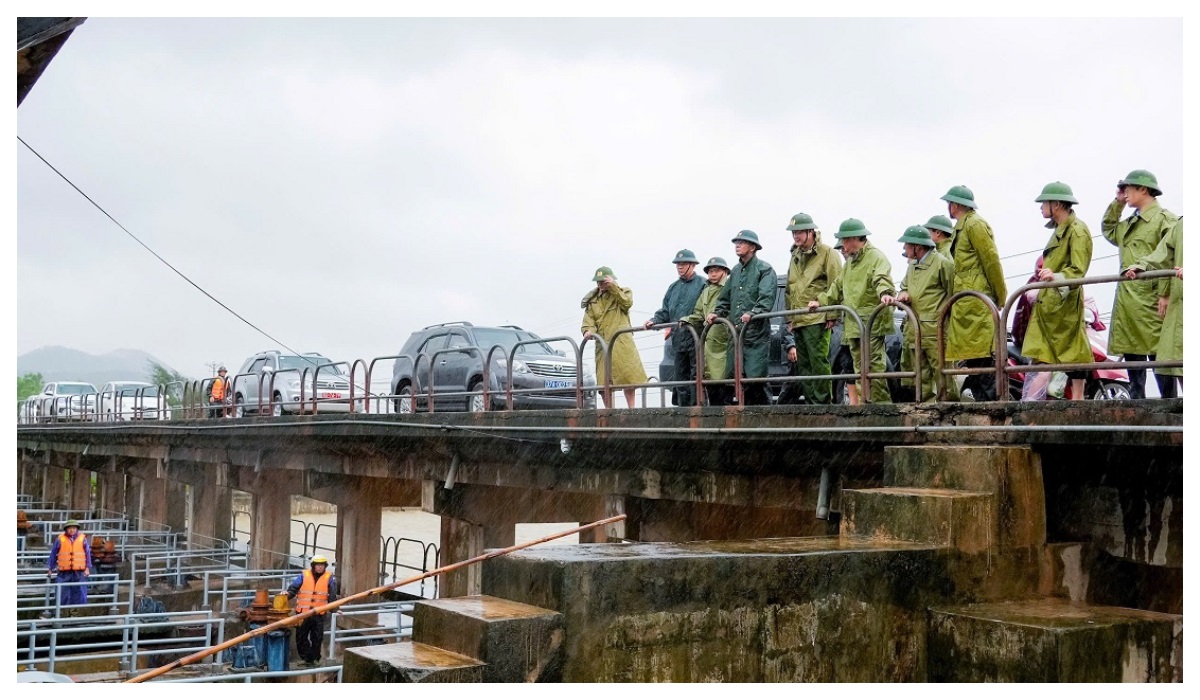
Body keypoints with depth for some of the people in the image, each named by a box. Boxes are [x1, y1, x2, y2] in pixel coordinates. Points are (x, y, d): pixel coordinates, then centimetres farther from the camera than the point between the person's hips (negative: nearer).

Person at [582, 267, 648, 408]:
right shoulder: (592, 299, 18)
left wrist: (613, 287, -10)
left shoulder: (623, 292, 14)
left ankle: (631, 408, 1)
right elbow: (588, 318, 7)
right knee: (604, 381, -3)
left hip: (621, 342, -2)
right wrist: (588, 330, -14)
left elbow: (627, 303, -8)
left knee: (628, 376, -7)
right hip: (602, 343, 2)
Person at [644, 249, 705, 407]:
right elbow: (665, 311, 20)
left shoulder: (702, 284, -3)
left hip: (695, 336, -7)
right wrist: (654, 320, 4)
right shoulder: (674, 287, 19)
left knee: (696, 376, -7)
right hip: (678, 339, 7)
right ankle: (683, 406, 15)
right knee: (680, 376, 10)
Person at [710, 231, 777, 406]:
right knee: (733, 376, 5)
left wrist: (752, 313, -29)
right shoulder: (736, 270, 21)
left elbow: (767, 298, -15)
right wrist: (717, 313, 9)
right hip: (736, 334, 7)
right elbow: (725, 298, 26)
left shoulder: (764, 269, -2)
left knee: (755, 376, -11)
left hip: (756, 334, -7)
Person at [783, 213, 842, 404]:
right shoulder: (795, 257, 22)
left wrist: (832, 315, -13)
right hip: (798, 321, 8)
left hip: (817, 319, -8)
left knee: (818, 361, -10)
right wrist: (789, 318, 20)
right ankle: (810, 401, 14)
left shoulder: (827, 253, -3)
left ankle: (823, 401, -7)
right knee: (802, 364, 9)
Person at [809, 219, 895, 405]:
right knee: (859, 366, 9)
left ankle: (881, 402, -10)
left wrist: (885, 293, -42)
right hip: (853, 323, 9)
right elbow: (838, 287, 35)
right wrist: (821, 301, 28)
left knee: (874, 363, -12)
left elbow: (882, 279, -23)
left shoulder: (876, 256, -5)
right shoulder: (850, 262, 25)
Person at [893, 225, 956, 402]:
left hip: (934, 329, -8)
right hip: (913, 329, 8)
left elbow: (953, 293, -7)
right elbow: (904, 286, 28)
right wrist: (903, 294, 5)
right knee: (920, 374, 11)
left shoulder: (942, 263, -6)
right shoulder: (912, 265, 20)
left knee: (941, 370, -9)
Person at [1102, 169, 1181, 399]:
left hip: (1150, 300, -8)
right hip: (1127, 300, 8)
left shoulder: (1165, 219, -5)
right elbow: (1107, 230, 36)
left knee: (1159, 357, -8)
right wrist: (1117, 203, 22)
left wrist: (1165, 294, -19)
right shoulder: (1130, 223, 19)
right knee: (1132, 358, 8)